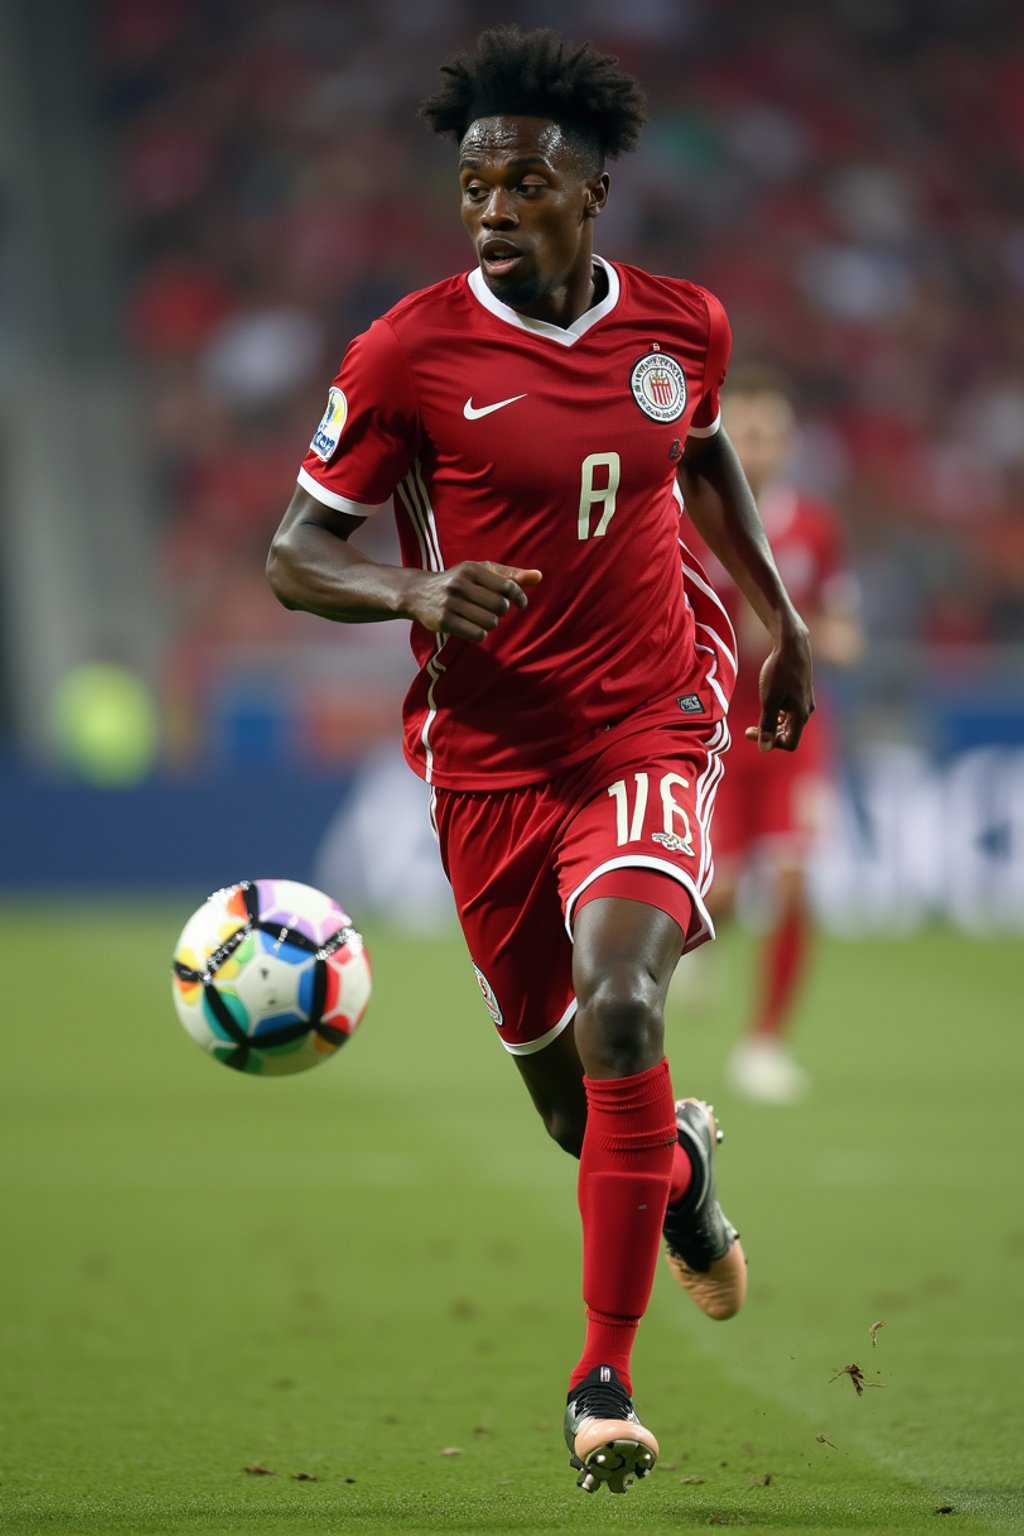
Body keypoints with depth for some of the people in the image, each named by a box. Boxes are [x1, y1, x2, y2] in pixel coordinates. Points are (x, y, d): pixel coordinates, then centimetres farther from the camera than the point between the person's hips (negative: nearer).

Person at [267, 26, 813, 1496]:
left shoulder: (683, 326, -2)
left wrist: (779, 611, 19)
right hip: (491, 752, 0)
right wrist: (415, 592, -25)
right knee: (558, 1072, 12)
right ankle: (683, 1168, 51)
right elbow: (297, 555, -6)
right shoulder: (410, 351, -11)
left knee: (621, 1012, -23)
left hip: (654, 727, 0)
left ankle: (605, 1379, -13)